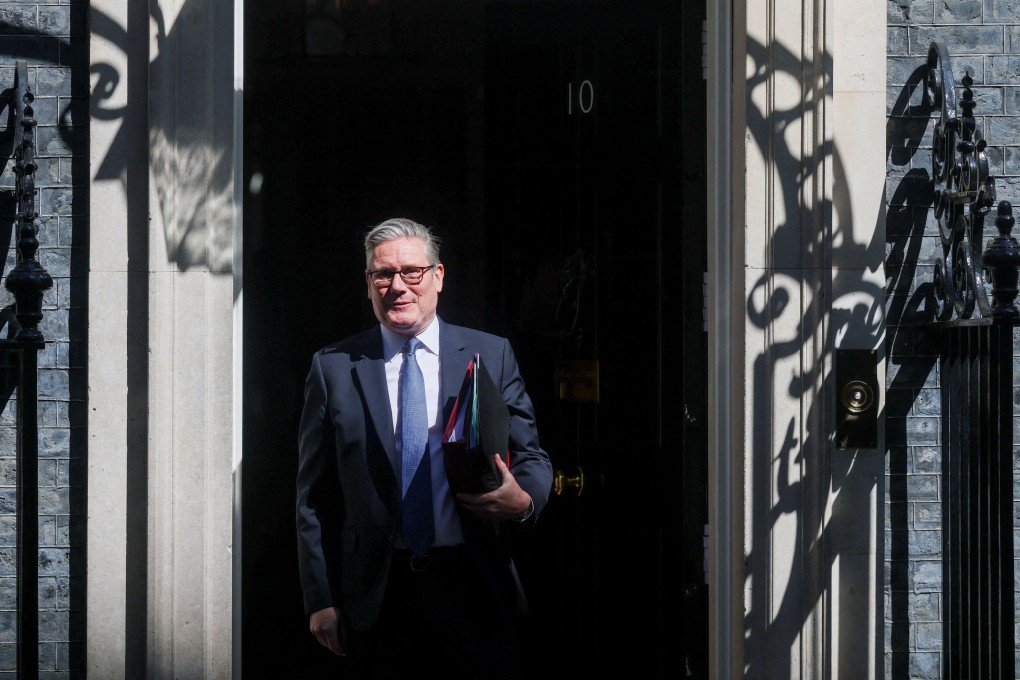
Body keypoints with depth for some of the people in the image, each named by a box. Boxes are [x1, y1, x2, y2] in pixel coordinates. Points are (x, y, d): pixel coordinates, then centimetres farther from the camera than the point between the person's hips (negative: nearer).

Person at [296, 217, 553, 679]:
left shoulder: (491, 355, 7)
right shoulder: (334, 368, 5)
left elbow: (531, 457, 11)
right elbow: (314, 497, 5)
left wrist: (523, 501, -13)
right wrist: (320, 601, 1)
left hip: (474, 589, 0)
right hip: (375, 601, 0)